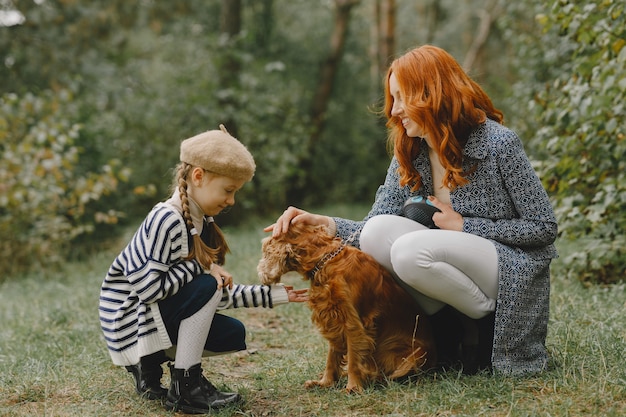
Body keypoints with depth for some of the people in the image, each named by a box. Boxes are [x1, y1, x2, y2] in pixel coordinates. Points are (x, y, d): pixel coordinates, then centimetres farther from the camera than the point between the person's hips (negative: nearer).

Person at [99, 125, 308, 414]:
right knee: (205, 286, -26)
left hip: (159, 315, 9)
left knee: (234, 334, 5)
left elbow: (220, 294, 5)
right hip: (130, 319, -9)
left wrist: (274, 295, 4)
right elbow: (148, 288, -29)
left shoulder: (202, 223, 3)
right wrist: (199, 267, -23)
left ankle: (150, 363, 14)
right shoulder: (166, 220, -24)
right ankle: (185, 387, -17)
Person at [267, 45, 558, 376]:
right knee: (378, 231, -19)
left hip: (514, 273, -6)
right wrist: (324, 223, -21)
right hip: (457, 270, 6)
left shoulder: (498, 143, -13)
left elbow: (544, 228, -10)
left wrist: (463, 226, -14)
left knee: (411, 251, -30)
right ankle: (453, 329, -7)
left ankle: (487, 325, -7)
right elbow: (372, 226, -2)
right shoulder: (408, 155, 4)